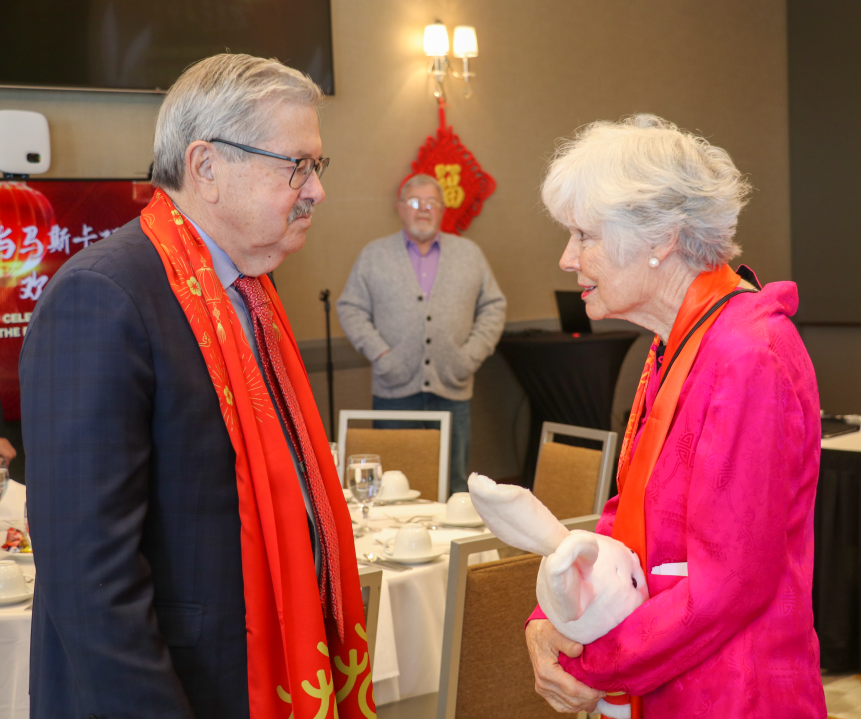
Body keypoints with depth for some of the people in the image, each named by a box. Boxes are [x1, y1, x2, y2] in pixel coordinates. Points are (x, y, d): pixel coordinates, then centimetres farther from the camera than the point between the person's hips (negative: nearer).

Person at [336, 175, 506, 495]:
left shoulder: (470, 253, 13)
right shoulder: (374, 255, 9)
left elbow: (493, 307, 12)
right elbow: (351, 308, 6)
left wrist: (473, 354, -1)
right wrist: (379, 354, -6)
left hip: (452, 388, 1)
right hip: (395, 389, -1)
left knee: (454, 482, 3)